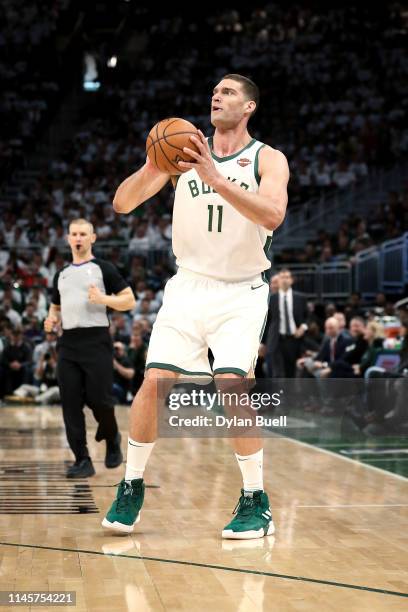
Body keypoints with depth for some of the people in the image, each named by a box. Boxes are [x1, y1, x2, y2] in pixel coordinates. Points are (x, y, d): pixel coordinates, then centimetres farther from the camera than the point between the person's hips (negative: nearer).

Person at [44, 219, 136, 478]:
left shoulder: (103, 269, 2)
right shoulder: (61, 274, 19)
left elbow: (130, 301, -2)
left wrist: (103, 299, -18)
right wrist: (52, 320, 7)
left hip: (96, 341, -5)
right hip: (68, 342, 5)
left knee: (99, 400, -6)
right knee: (71, 404, -1)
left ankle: (112, 438, 24)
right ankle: (82, 460, 4)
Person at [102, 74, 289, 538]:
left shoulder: (268, 159, -6)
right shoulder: (185, 151, 2)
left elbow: (272, 216, -26)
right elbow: (122, 204, -5)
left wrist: (215, 179, -35)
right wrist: (150, 168, -25)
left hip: (242, 292, -2)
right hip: (188, 286, 3)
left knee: (230, 383, -19)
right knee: (154, 382, -9)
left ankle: (255, 501, -4)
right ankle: (132, 486, 11)